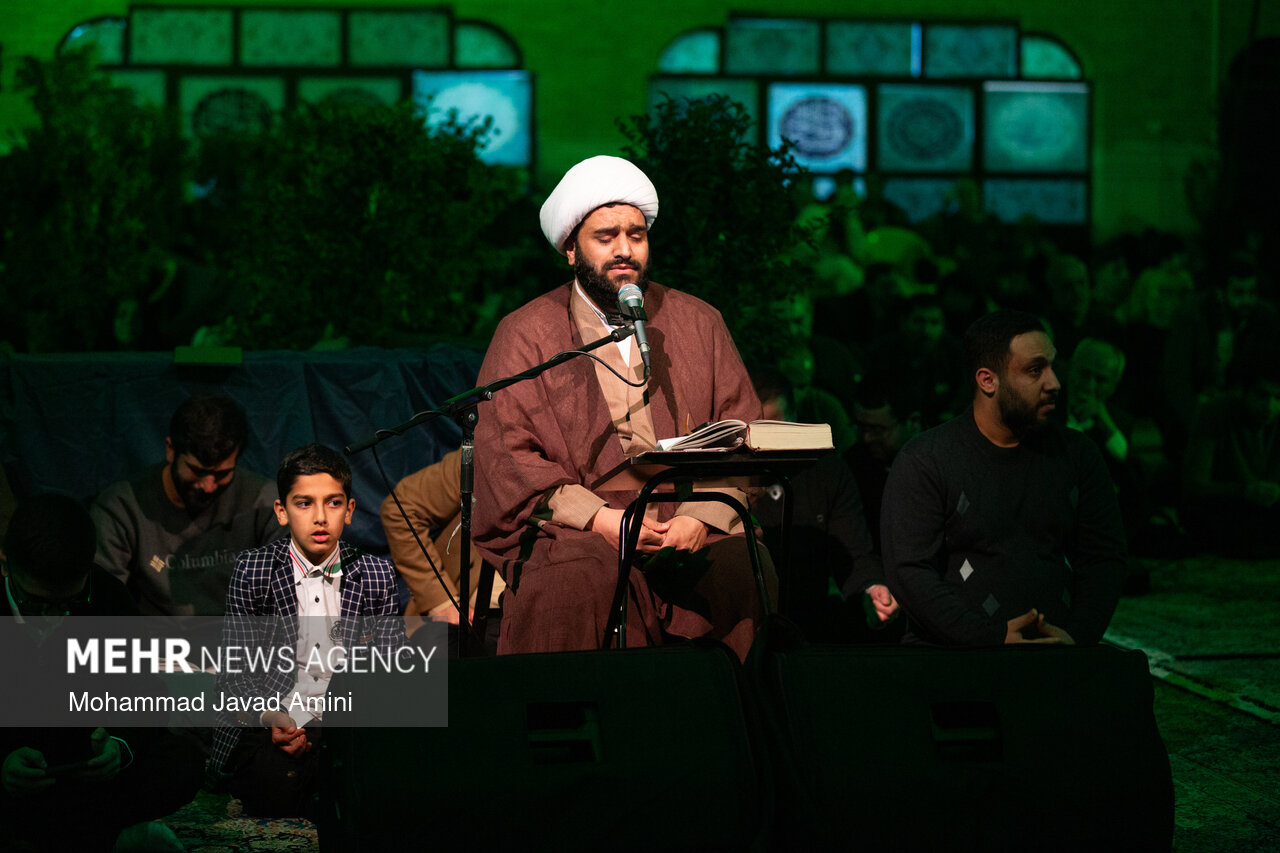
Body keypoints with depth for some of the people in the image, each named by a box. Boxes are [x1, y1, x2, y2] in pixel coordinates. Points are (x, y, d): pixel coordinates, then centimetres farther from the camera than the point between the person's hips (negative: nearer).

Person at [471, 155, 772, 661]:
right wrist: (599, 519, -14)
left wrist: (701, 518, -9)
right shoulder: (525, 334, 9)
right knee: (584, 580, -35)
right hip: (573, 533, -2)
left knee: (745, 567, -27)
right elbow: (504, 454, -1)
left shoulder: (698, 324, 17)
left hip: (692, 532, 2)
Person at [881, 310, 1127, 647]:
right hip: (950, 656, -4)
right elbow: (910, 571, -8)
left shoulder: (1077, 454, 14)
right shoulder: (924, 461, 0)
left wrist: (1077, 636, -6)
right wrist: (993, 639, -17)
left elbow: (1105, 558, 13)